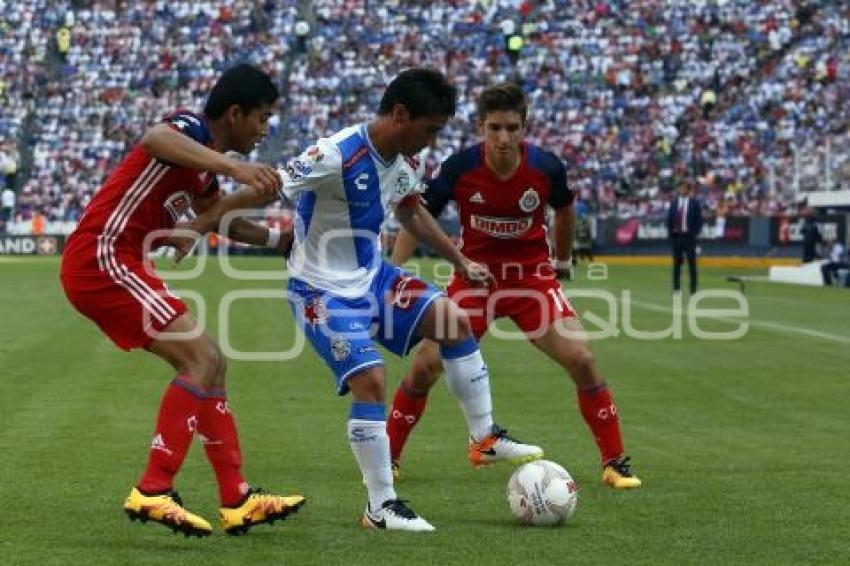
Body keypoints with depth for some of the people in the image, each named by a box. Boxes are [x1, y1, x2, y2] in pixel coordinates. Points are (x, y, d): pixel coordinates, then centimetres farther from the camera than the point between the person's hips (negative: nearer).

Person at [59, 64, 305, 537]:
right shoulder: (192, 128, -13)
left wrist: (281, 238, 38)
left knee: (211, 363, 11)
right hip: (101, 258, -11)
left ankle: (237, 500, 11)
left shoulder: (204, 161, 17)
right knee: (202, 358, -16)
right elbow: (156, 140, -40)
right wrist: (234, 167, -50)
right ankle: (152, 493, -17)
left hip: (116, 264, 11)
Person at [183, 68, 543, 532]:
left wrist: (461, 262, 23)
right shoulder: (337, 156, -27)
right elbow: (261, 193, -25)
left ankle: (485, 438, 11)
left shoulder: (404, 162, -1)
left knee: (454, 320, -3)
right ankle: (381, 507, -8)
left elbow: (412, 214, 20)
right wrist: (196, 228, -24)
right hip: (321, 290, -8)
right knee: (370, 380, -18)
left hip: (372, 276, 8)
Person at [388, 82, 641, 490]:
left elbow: (565, 209, 9)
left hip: (532, 276, 0)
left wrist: (562, 261, 19)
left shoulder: (546, 167, -15)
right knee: (425, 367, -8)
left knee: (581, 360, -13)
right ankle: (387, 457, 11)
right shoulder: (459, 168, -17)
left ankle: (614, 463, 0)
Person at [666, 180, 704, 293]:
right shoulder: (674, 202, 11)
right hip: (676, 236, 3)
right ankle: (676, 287, 9)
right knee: (677, 262, 5)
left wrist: (695, 233, -9)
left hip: (689, 236, -3)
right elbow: (669, 219, 13)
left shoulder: (694, 202, 1)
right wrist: (670, 232, 3)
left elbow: (699, 220, 0)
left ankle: (693, 289, 1)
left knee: (691, 262, -2)